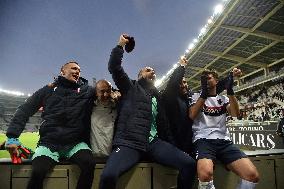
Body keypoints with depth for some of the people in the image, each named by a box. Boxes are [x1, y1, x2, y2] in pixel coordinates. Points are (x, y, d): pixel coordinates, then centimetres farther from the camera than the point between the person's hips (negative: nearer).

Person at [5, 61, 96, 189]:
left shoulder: (87, 90, 11)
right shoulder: (49, 90, 11)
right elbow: (25, 110, 10)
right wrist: (12, 136, 1)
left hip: (76, 143, 1)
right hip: (49, 142, 0)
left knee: (89, 163, -28)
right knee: (38, 171, -27)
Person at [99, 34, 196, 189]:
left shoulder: (156, 96, 26)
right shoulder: (131, 88, 14)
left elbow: (162, 123, 27)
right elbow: (114, 67, 2)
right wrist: (120, 45, 2)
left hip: (153, 142, 4)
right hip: (129, 143, -4)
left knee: (189, 164, -14)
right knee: (108, 175, -32)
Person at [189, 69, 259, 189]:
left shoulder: (223, 98, 20)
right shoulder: (196, 96, 14)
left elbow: (236, 114, 0)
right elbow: (192, 115, -5)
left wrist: (230, 90, -11)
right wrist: (204, 93, -11)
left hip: (223, 141, 3)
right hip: (203, 140, -3)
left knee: (252, 175, -19)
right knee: (205, 173, -36)